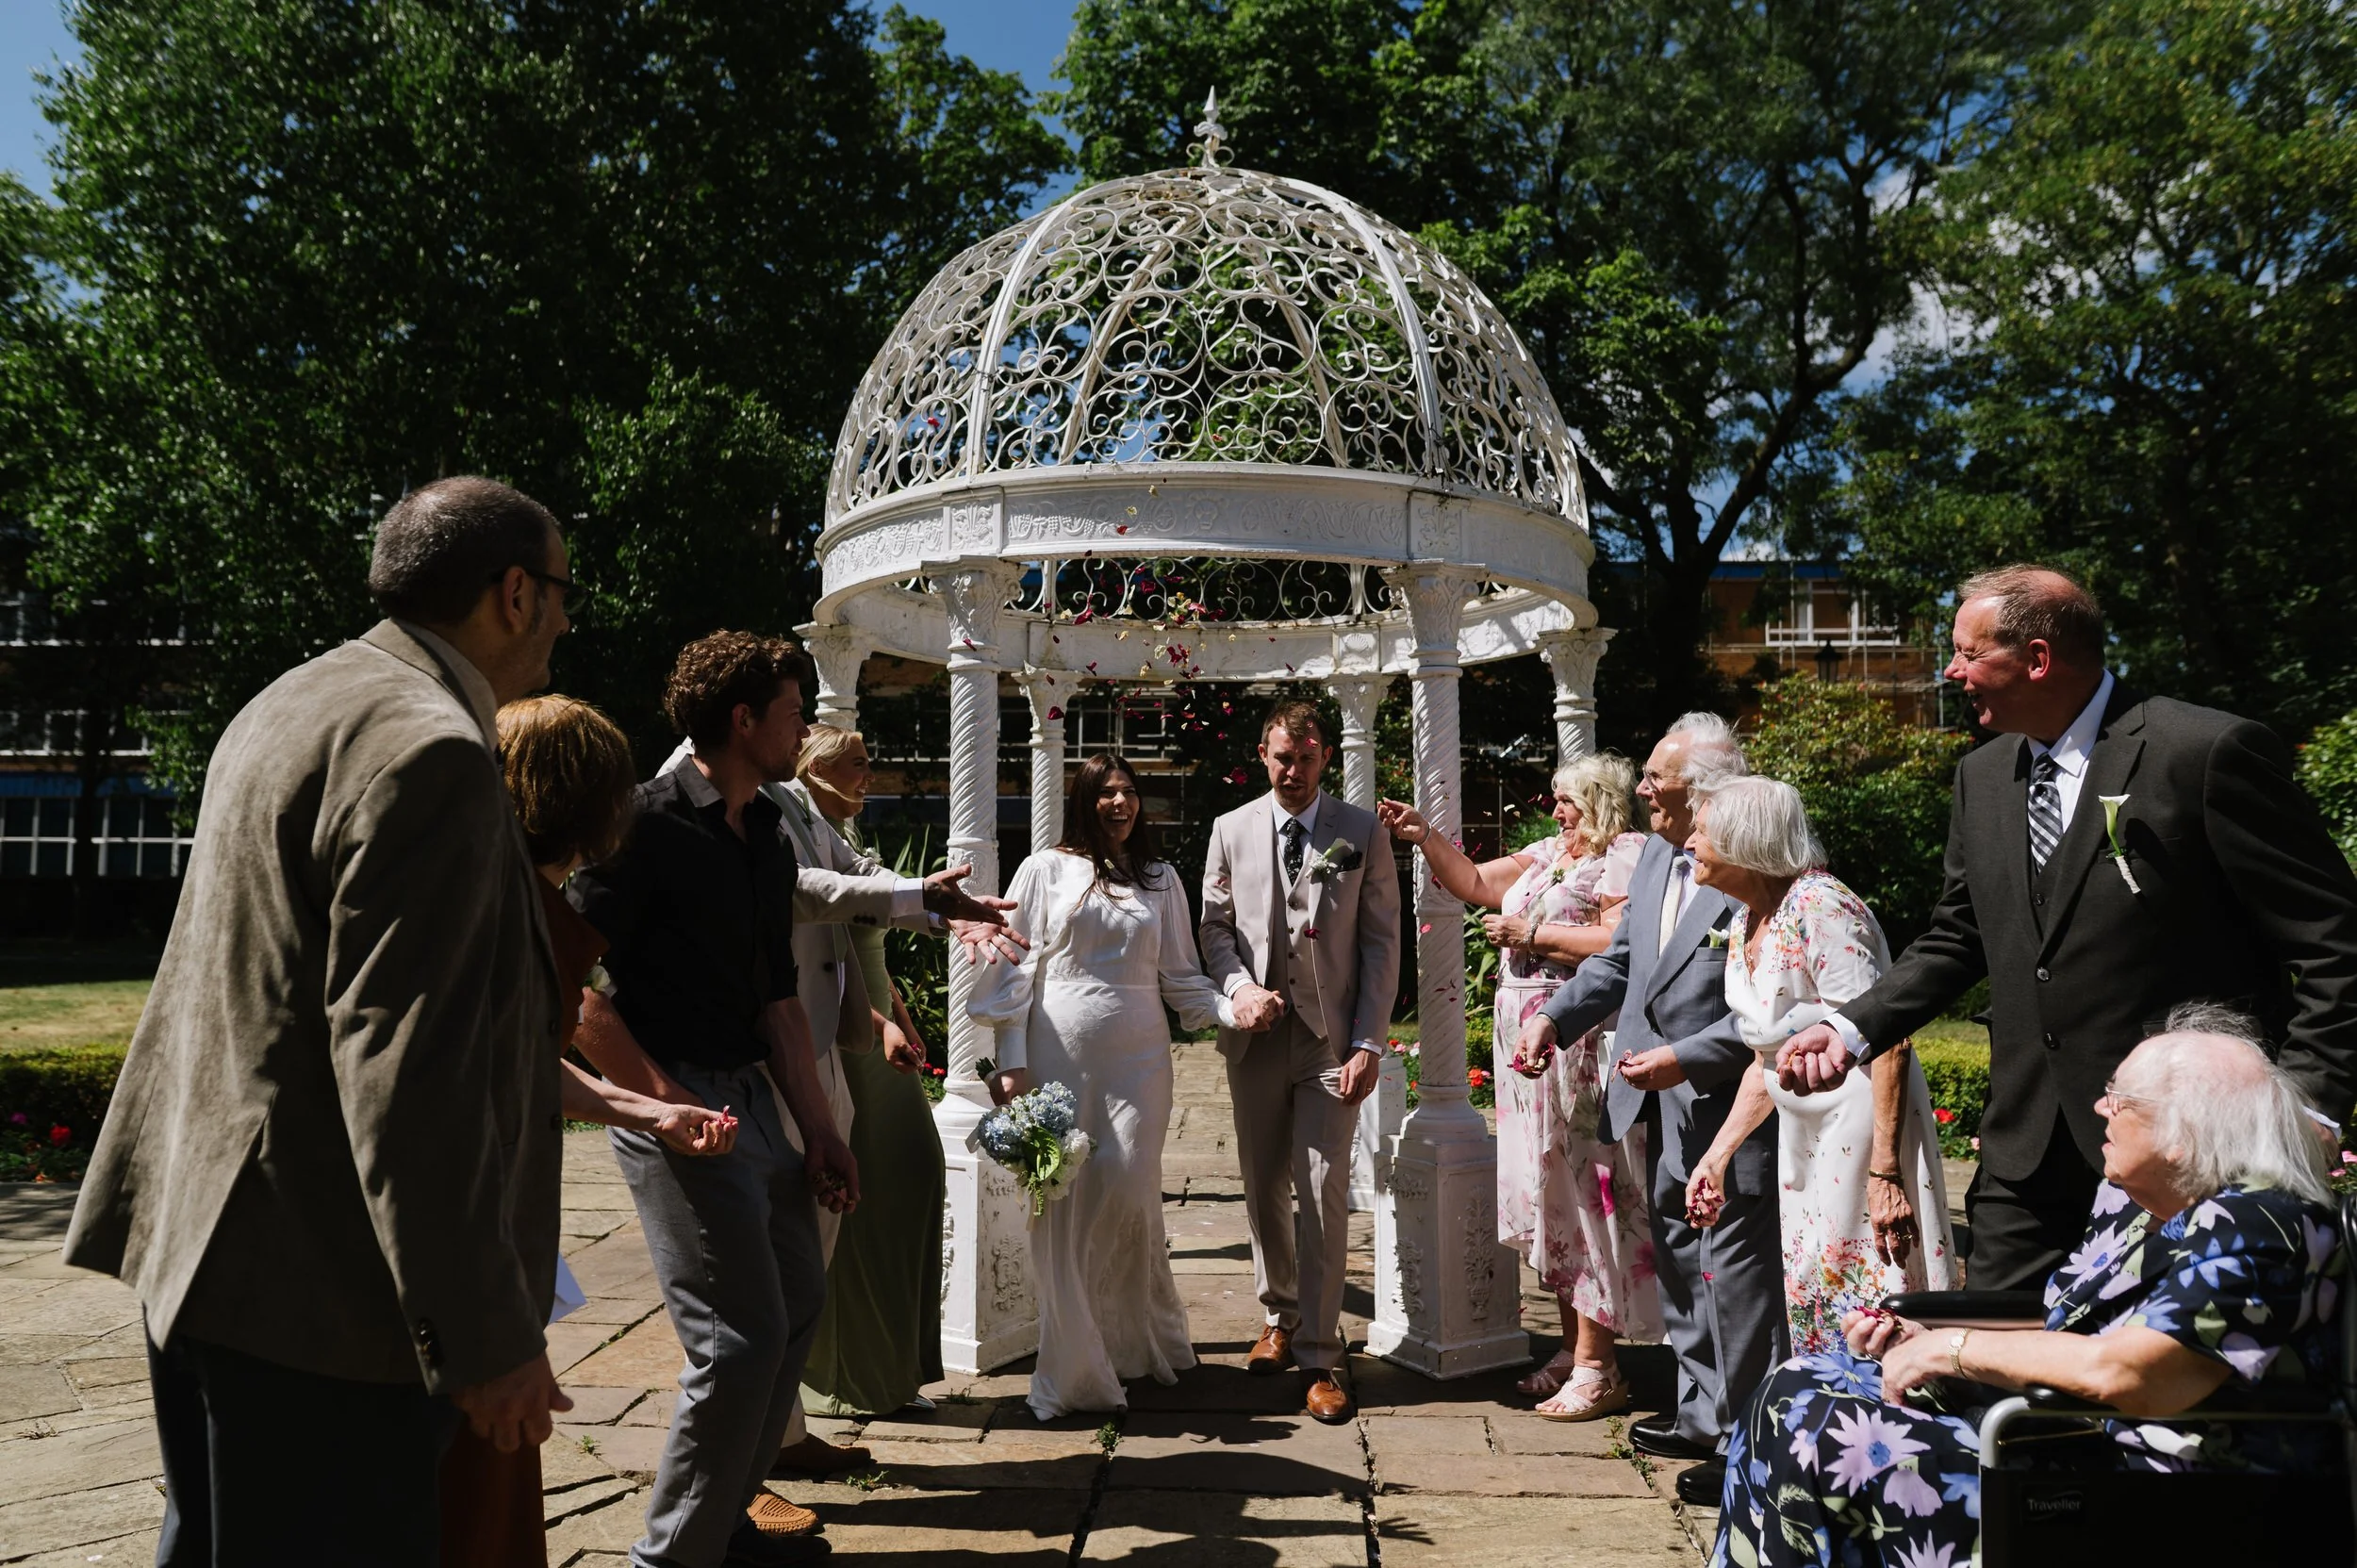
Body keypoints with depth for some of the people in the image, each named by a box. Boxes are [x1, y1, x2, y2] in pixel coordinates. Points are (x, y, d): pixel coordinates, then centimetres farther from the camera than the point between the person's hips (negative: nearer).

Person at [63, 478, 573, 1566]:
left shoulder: (295, 704, 14)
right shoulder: (426, 753, -20)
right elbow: (405, 1070, -24)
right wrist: (486, 1339, -20)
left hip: (206, 1248, 11)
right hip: (317, 1298, -11)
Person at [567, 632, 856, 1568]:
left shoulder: (770, 842, 13)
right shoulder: (652, 824, -13)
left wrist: (818, 1129, 13)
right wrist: (662, 1102, -18)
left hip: (751, 1094, 9)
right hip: (675, 1102, -9)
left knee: (798, 1296, 17)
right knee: (741, 1334, -8)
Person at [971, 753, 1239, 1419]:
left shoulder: (1160, 880, 14)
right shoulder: (1046, 869, 6)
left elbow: (1181, 977, 13)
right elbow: (1018, 968, 2)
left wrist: (1234, 1008, -6)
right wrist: (1011, 1062, -5)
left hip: (1137, 1057, 2)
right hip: (1060, 1055, -1)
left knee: (1128, 1196, -6)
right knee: (1062, 1209, -2)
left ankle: (1144, 1342, 18)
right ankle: (1073, 1372, 9)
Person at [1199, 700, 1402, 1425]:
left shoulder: (1363, 833, 1)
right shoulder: (1231, 830, 7)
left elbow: (1381, 943, -1)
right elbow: (1215, 925, 10)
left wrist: (1368, 1044, -8)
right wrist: (1238, 987, -10)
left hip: (1330, 1038, -2)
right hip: (1256, 1038, 3)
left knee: (1324, 1195, -6)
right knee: (1263, 1190, 12)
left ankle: (1320, 1357, 3)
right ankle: (1280, 1318, 33)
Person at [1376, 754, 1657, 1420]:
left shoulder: (1626, 856, -8)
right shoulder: (1549, 853, 18)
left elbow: (1621, 944, -21)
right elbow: (1474, 882, 21)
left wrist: (1532, 933, -14)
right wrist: (1423, 836, 10)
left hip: (1582, 1049, -9)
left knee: (1582, 1193, -5)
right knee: (1552, 1193, 12)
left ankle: (1597, 1368, 4)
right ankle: (1574, 1349, 23)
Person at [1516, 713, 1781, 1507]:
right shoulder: (1655, 856, 7)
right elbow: (1618, 960, 15)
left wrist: (1685, 1058, -23)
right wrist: (1555, 1015, 4)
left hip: (1728, 1106, -9)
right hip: (1666, 1110, 10)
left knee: (1736, 1272, 2)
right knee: (1678, 1257, 20)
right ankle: (1701, 1412, 37)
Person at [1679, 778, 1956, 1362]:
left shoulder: (1819, 907, -17)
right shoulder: (1744, 925, 10)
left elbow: (1885, 1043, -22)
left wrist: (1884, 1173, -26)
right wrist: (1716, 1155, 13)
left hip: (1863, 1131, -9)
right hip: (1803, 1134, 9)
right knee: (1811, 1311, 13)